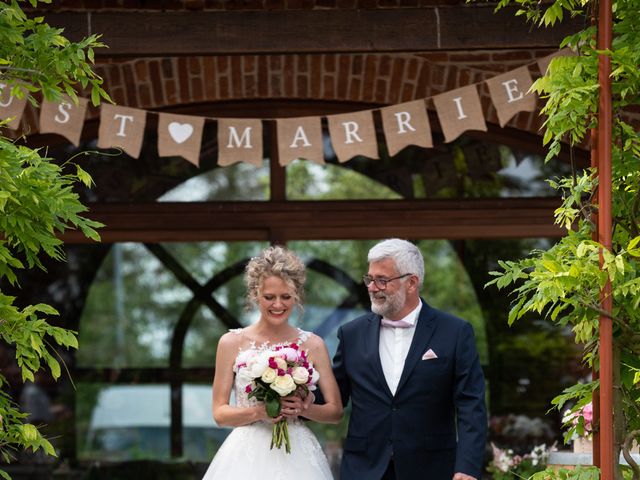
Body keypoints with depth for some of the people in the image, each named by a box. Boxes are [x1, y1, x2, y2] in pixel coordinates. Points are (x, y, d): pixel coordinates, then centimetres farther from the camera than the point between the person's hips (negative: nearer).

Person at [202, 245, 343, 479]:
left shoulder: (313, 345, 2)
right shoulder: (231, 343, 0)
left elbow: (336, 412, 5)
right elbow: (220, 413, 1)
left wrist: (305, 409, -13)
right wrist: (258, 412, -16)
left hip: (296, 456, 1)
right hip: (246, 457, -1)